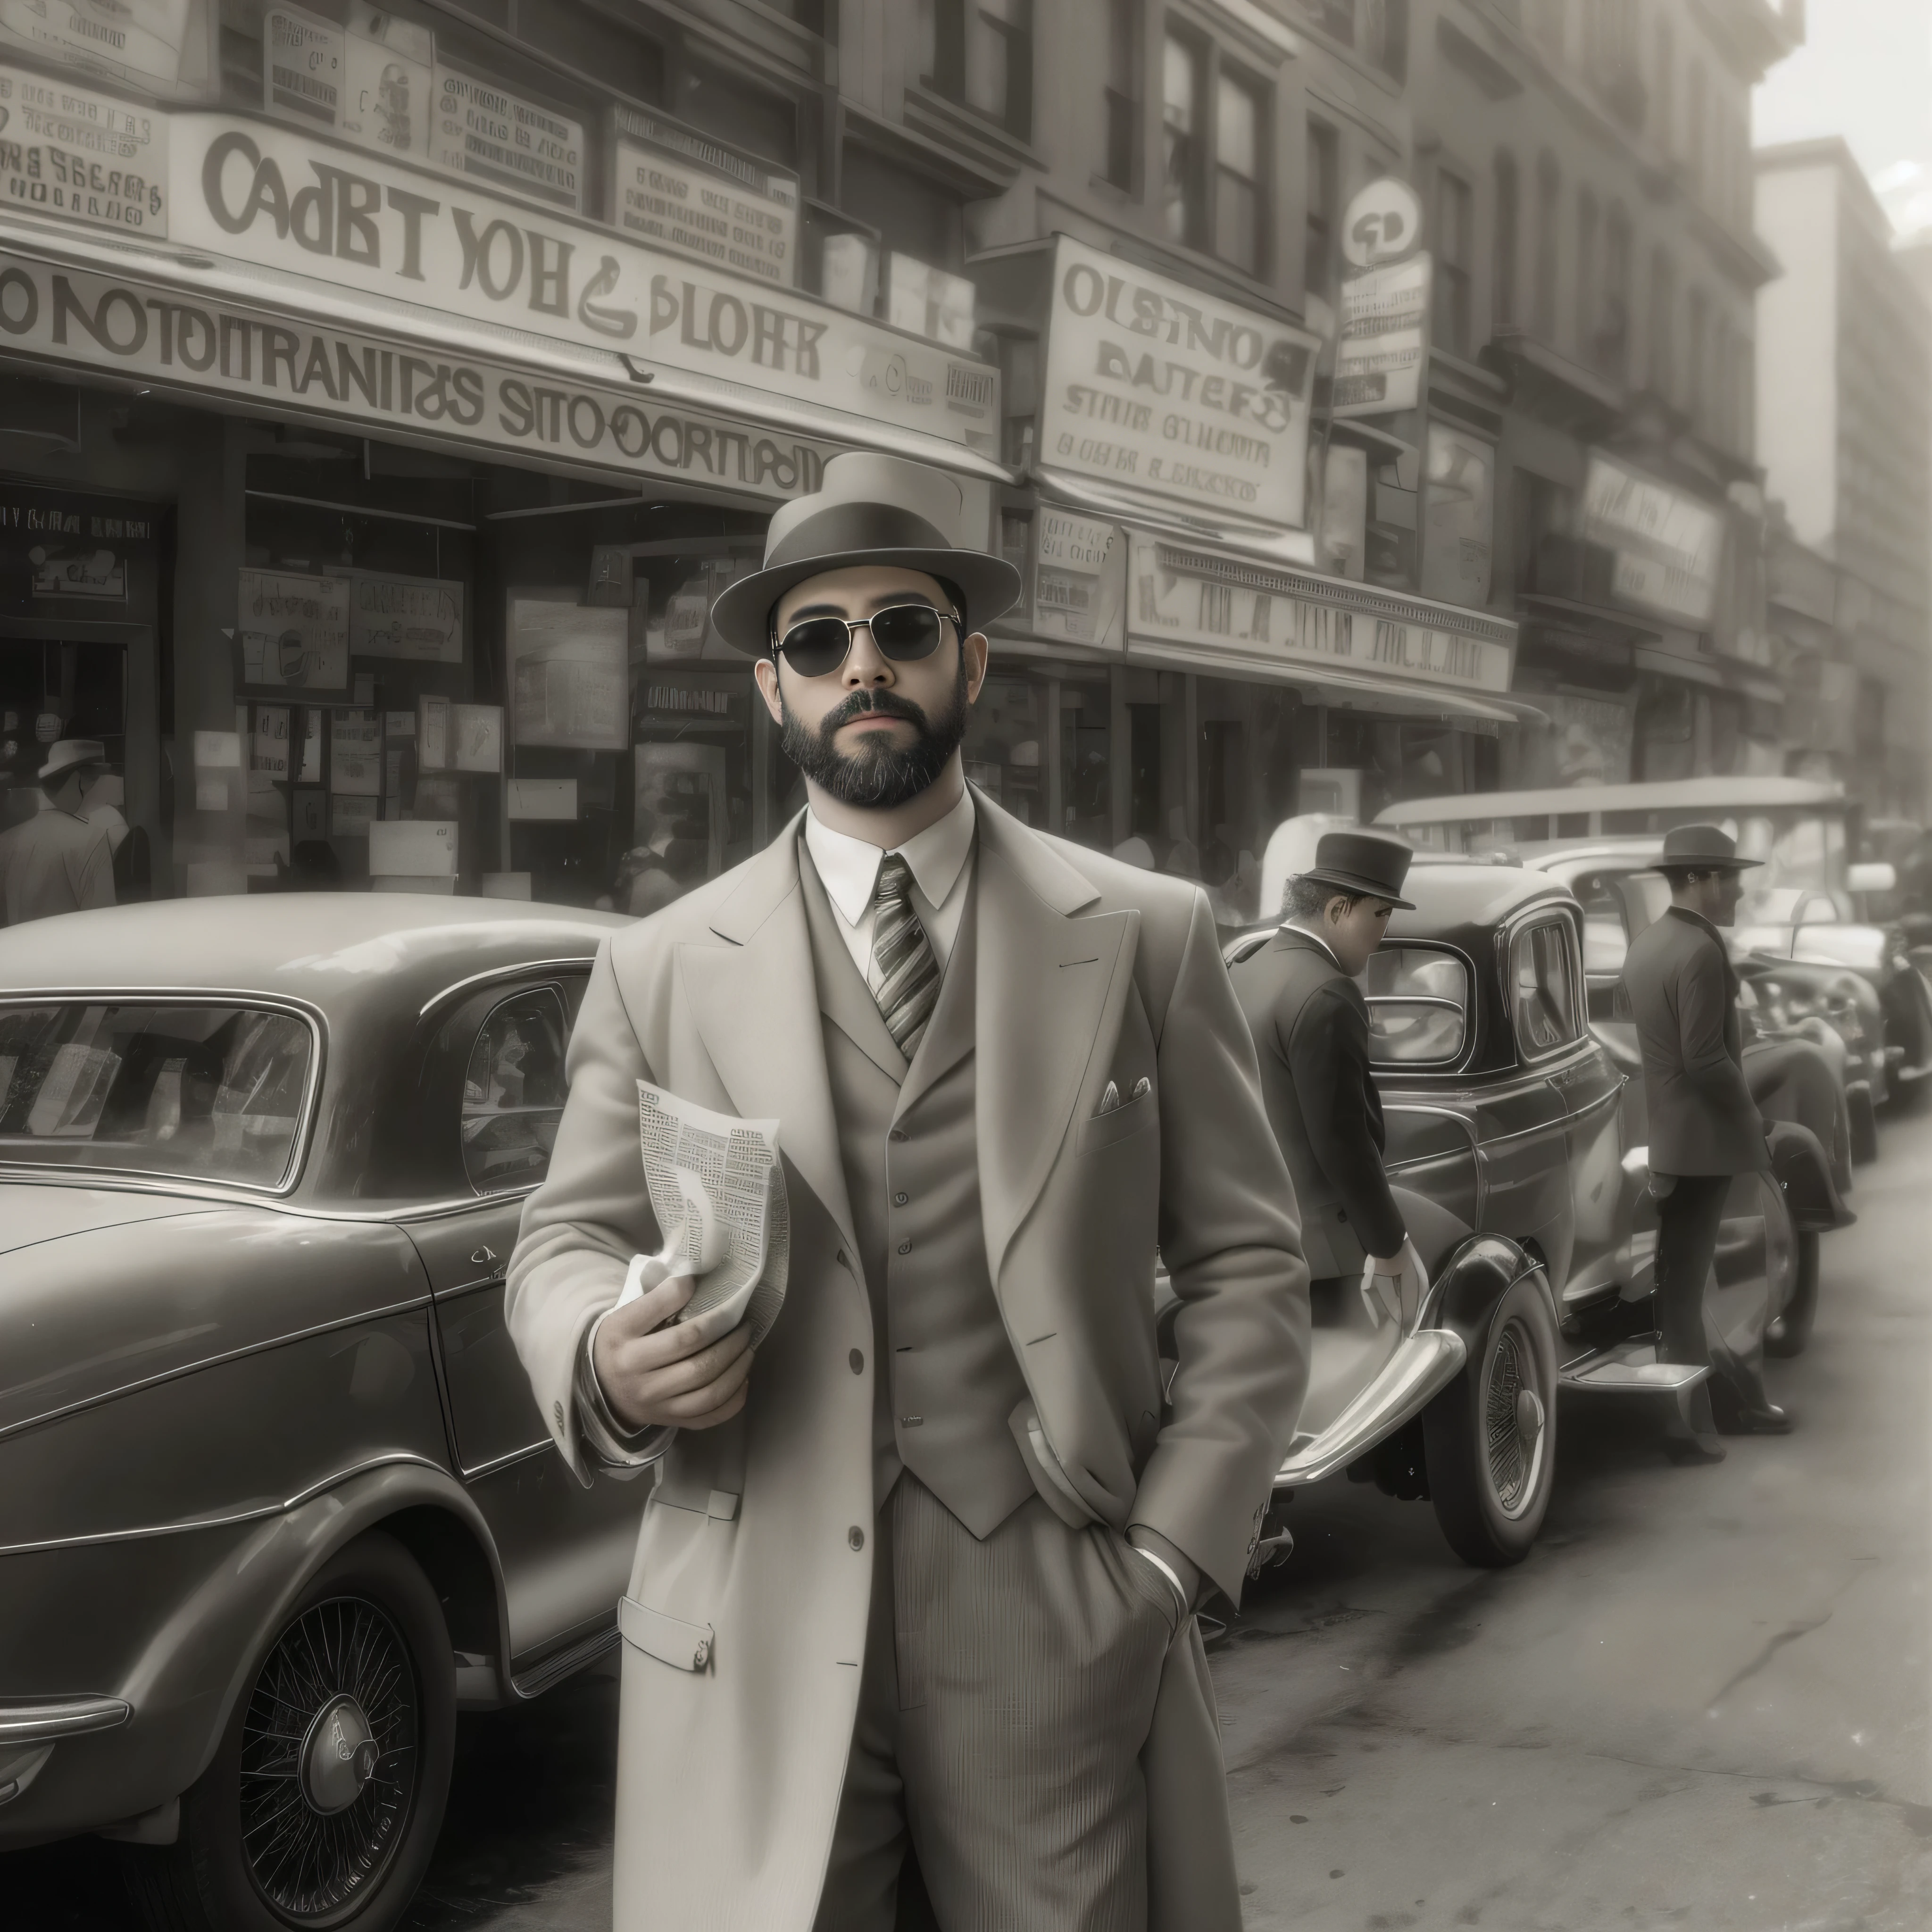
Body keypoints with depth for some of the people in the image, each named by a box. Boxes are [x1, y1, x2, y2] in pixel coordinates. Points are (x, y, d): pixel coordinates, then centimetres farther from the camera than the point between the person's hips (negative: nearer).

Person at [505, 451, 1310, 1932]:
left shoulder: (1148, 937, 4)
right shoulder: (660, 969, 6)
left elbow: (1247, 1265, 4)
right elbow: (564, 1245, 10)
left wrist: (1171, 1556, -5)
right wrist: (604, 1353, -13)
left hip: (1060, 1635, 0)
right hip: (756, 1656, 1)